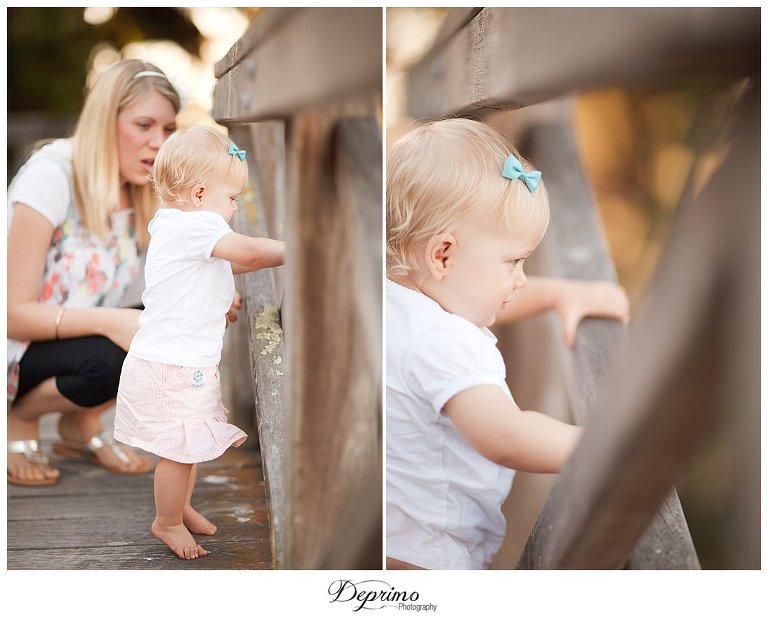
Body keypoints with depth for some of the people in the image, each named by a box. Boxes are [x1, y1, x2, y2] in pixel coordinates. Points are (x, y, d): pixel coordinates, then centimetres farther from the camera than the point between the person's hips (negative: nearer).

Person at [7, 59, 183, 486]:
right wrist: (110, 322, -37)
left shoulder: (143, 191, -3)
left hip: (75, 339, 6)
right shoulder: (50, 175, -23)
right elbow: (15, 314, -24)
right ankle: (20, 419, -2)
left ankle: (81, 425, 6)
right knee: (108, 360, -34)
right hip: (18, 351, -6)